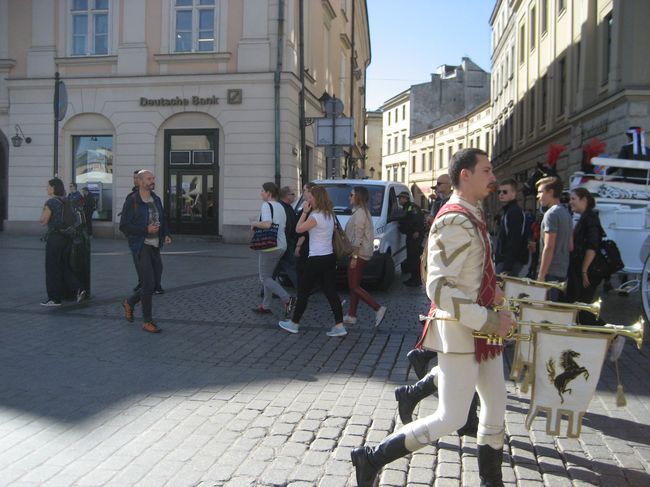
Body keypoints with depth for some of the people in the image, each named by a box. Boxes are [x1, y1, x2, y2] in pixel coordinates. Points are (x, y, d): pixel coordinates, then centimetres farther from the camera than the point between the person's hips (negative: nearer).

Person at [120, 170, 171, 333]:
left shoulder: (156, 200, 11)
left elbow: (163, 220, 22)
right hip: (141, 247, -7)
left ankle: (129, 302, 36)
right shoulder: (132, 201, -9)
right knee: (148, 283, -6)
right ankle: (147, 321, 8)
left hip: (155, 246, 7)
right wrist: (146, 230, -20)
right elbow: (124, 226, -12)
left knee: (153, 283, 11)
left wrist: (166, 235, 4)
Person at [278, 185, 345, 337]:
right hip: (329, 257, 8)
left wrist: (304, 212, -2)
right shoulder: (330, 215, 8)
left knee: (303, 291, 6)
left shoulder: (315, 217, -17)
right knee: (331, 292, 7)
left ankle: (294, 324, 18)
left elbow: (298, 229, -6)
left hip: (316, 260, -8)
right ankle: (339, 326, 3)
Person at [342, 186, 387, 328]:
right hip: (362, 254, 10)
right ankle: (351, 316, 18)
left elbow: (358, 236, -21)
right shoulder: (363, 212, 16)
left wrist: (354, 256, -21)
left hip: (359, 254, -10)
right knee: (354, 285, 13)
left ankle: (378, 308, -11)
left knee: (354, 286, -7)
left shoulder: (359, 213, -16)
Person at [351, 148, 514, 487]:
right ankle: (371, 459, 8)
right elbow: (438, 289, -28)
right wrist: (488, 321, -25)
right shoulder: (455, 221, -21)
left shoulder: (471, 216, 11)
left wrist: (489, 290, 11)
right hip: (460, 331, -10)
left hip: (482, 328, 10)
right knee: (450, 419, -3)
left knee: (496, 407, 16)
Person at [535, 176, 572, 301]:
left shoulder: (551, 214, -13)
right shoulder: (566, 213, 15)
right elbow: (570, 247, 20)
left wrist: (541, 275, -18)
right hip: (563, 272, 9)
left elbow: (549, 247, -19)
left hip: (550, 272, -9)